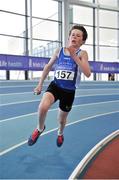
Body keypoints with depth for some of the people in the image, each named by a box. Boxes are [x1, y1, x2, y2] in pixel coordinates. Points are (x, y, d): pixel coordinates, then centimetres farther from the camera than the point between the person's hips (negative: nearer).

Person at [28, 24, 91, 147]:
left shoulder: (82, 54, -8)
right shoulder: (59, 51, -1)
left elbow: (87, 73, -23)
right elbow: (48, 66, 11)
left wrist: (74, 56, -27)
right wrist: (40, 84, 12)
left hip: (69, 91, 0)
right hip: (55, 86, 1)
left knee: (62, 119, 17)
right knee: (43, 106, -30)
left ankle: (60, 134, 55)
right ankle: (40, 128, 2)